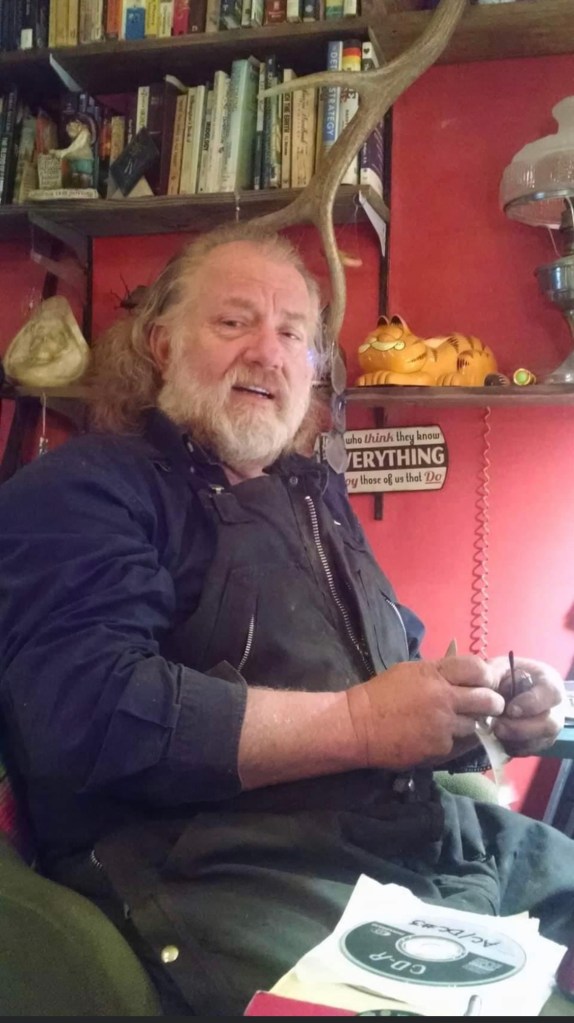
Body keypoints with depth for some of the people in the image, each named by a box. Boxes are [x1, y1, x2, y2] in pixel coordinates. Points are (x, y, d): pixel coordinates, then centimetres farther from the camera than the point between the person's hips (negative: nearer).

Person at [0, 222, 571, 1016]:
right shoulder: (80, 490, -4)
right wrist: (358, 723, -18)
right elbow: (87, 710, -20)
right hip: (230, 874, -8)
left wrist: (493, 703, 3)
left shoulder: (315, 495, 20)